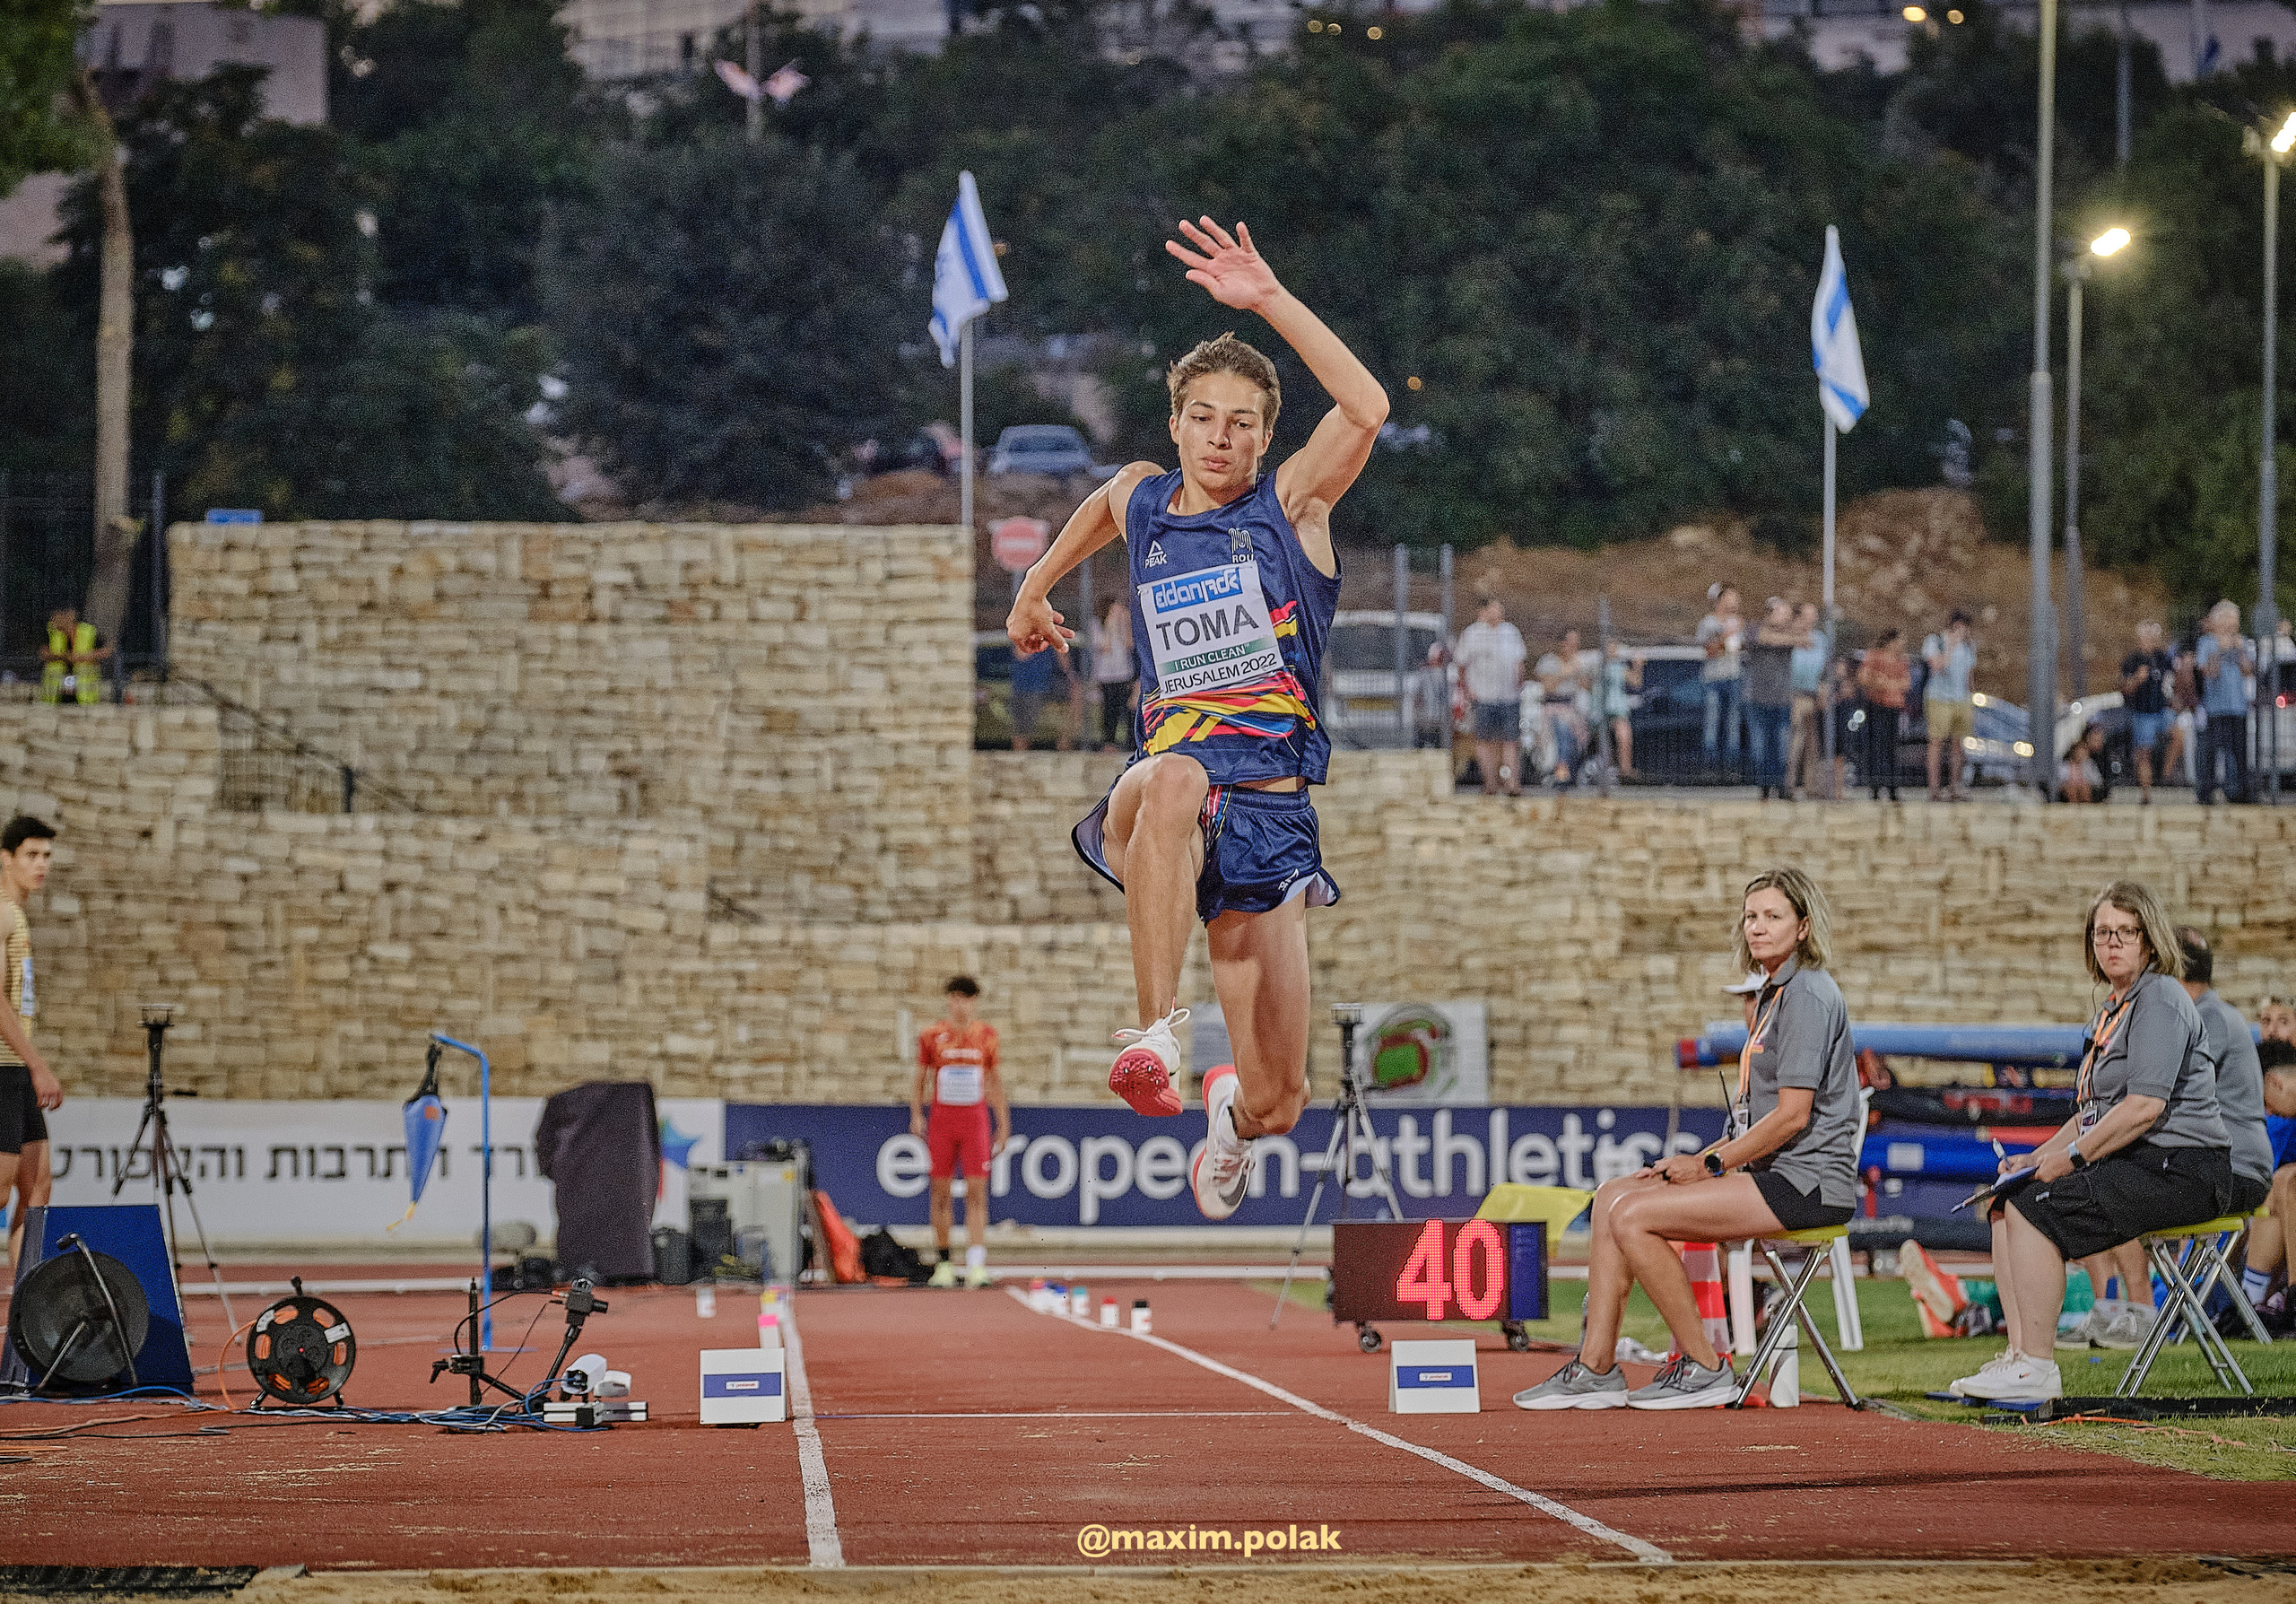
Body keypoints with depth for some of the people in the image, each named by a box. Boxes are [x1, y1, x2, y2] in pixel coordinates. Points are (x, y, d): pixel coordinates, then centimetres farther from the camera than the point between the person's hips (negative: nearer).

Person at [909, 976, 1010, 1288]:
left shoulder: (987, 1035, 7)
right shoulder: (932, 1035, 4)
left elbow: (995, 1080, 14)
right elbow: (920, 1080, 9)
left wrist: (1003, 1123, 12)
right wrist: (916, 1115, -4)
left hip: (976, 1119, 0)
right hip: (941, 1119, 0)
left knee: (977, 1192, -9)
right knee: (941, 1192, 3)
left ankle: (976, 1263, -16)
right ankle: (943, 1263, 13)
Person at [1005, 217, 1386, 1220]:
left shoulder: (1291, 504, 1)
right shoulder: (1139, 498, 12)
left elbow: (1366, 410, -19)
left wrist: (1269, 300, -22)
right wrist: (1037, 584, 45)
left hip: (1272, 813, -1)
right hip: (1171, 786, 1)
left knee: (1279, 1105, 2)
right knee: (1177, 779, -42)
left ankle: (1231, 1117, 42)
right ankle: (1154, 1031, -47)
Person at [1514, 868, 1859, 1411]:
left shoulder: (1808, 994, -13)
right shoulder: (1774, 994, 20)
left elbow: (1792, 1116, -19)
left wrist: (1711, 1165, -11)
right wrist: (1701, 1159, 9)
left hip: (1808, 1183, -10)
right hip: (1772, 1172, 10)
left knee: (1633, 1215, -19)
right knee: (1613, 1197, 6)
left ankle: (1704, 1367, -11)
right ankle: (1595, 1368, 1)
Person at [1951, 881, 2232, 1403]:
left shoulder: (2160, 998, -11)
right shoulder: (2112, 1009, 20)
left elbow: (2146, 1107, -21)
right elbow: (2093, 1114, 24)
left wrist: (2072, 1156, -16)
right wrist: (2039, 1158, 9)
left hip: (2179, 1169, -10)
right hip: (2135, 1166, 10)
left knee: (2035, 1205, -21)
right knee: (2008, 1201, 5)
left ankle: (2036, 1369, -22)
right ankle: (2019, 1355, -1)